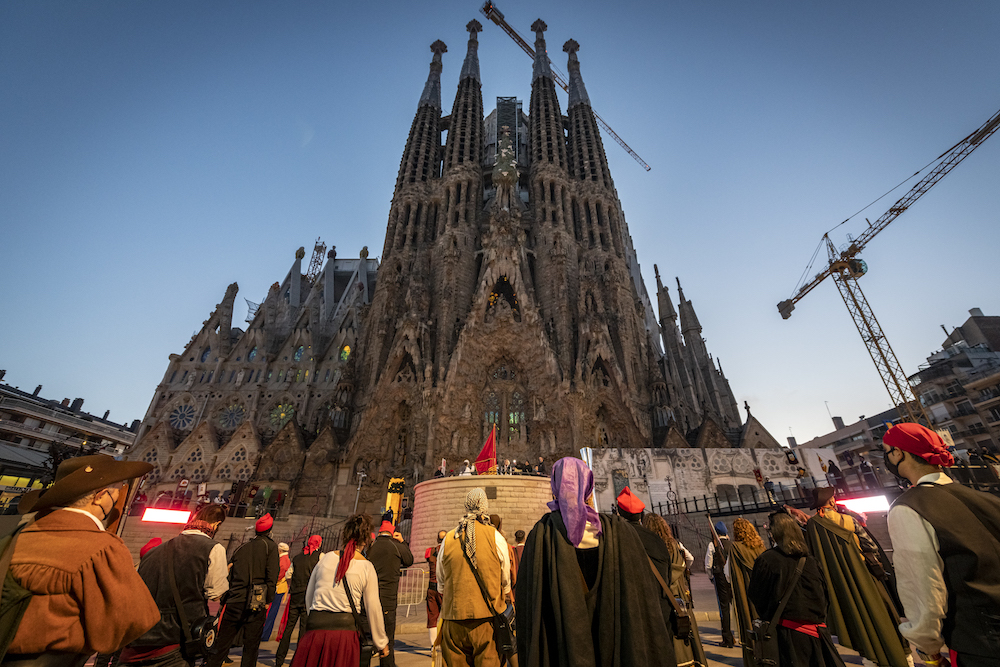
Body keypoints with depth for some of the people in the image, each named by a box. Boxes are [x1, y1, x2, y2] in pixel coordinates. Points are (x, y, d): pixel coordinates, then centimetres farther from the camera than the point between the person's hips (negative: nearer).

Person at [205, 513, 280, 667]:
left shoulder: (241, 548, 11)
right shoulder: (270, 546, -5)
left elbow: (230, 576, 14)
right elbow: (272, 576, -11)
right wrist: (268, 601, -1)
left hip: (234, 602, 4)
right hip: (256, 604, -4)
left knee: (221, 644, 14)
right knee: (250, 647, 6)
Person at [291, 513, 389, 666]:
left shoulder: (326, 558, 2)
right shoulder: (367, 567, -5)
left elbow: (309, 596, 14)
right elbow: (373, 609, 0)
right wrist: (381, 643, 13)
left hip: (315, 627, 2)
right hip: (345, 629, -2)